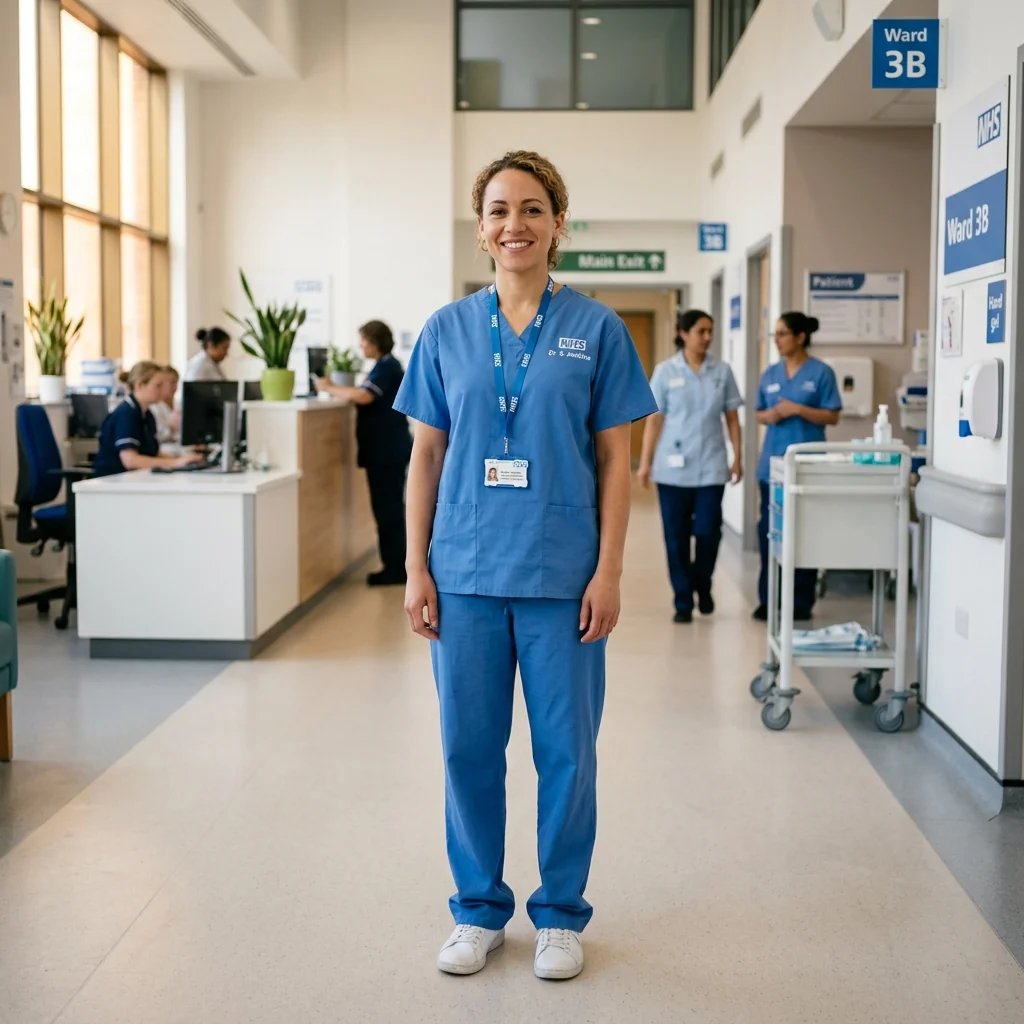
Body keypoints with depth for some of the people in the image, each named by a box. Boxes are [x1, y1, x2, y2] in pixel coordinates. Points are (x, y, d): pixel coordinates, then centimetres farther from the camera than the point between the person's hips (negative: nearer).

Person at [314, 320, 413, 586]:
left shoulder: (387, 366, -14)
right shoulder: (385, 366, 17)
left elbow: (364, 396, -26)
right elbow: (369, 398, 19)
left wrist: (330, 389, -16)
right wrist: (339, 391, 10)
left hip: (388, 449, -10)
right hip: (386, 449, 10)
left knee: (388, 507, -7)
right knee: (388, 507, 12)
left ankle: (396, 568, -3)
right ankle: (395, 566, 17)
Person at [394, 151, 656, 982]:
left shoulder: (596, 329, 0)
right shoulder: (447, 331, 5)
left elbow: (615, 459, 0)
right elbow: (426, 454, 7)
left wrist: (609, 571, -6)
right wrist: (415, 568, 2)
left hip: (562, 575, -2)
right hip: (466, 572, 2)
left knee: (566, 748, 6)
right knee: (469, 745, 9)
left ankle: (561, 912, 25)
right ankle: (480, 907, 27)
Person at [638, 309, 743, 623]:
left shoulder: (722, 372, 5)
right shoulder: (665, 371, 1)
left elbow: (732, 418, 8)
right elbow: (654, 420, 1)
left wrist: (737, 458, 2)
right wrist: (645, 463, -2)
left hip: (711, 467, 1)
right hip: (673, 467, -1)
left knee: (708, 532, -3)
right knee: (676, 536, 2)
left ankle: (702, 586, 25)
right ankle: (683, 601, 14)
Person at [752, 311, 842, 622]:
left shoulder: (821, 372, -4)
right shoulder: (770, 373, 11)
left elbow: (832, 417, -6)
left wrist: (797, 410, -17)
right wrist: (768, 416, -6)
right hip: (772, 463, 4)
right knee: (769, 530, 4)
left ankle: (801, 602, 9)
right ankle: (768, 599, 13)